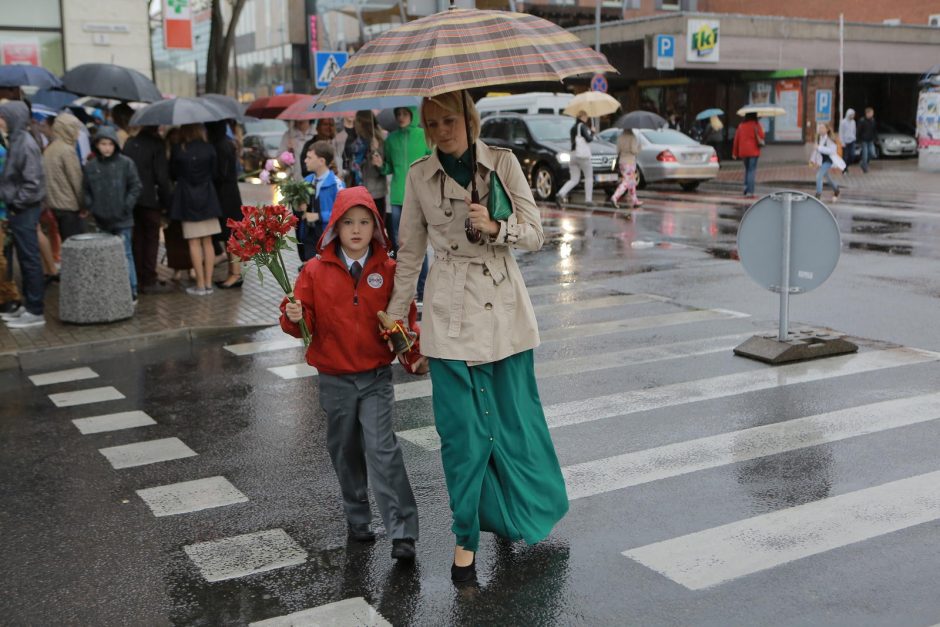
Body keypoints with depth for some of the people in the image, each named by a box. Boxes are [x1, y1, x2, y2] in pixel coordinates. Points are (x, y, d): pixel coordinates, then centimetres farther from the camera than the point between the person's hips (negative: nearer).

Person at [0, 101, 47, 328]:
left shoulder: (25, 144, -16)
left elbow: (33, 182, -21)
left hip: (25, 210, -9)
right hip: (18, 210, 9)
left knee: (30, 260, -3)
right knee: (24, 259, 14)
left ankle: (35, 311, 3)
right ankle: (28, 305, 23)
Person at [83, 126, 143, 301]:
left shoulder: (125, 163, -6)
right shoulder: (91, 166, 3)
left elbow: (135, 187, -3)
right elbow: (86, 190, 10)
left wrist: (126, 206, -10)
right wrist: (91, 207, -2)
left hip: (122, 220, -4)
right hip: (102, 221, 4)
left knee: (125, 254, -1)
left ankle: (131, 290, 6)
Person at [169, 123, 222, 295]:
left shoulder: (178, 150, -8)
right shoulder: (209, 149, -5)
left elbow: (172, 173, 2)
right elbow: (213, 172, 6)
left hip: (187, 199, -2)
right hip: (207, 199, 2)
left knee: (194, 243, 2)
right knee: (207, 242, 9)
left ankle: (200, 284, 2)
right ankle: (208, 283, 10)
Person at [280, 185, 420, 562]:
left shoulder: (388, 270, -2)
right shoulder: (316, 270, -2)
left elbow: (406, 316, 5)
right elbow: (305, 324, -1)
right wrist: (293, 316, -23)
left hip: (377, 377, -2)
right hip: (335, 379, 2)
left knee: (382, 449, -11)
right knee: (346, 452, 14)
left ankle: (402, 532, -7)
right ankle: (357, 519, 33)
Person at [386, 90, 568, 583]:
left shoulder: (502, 162, -1)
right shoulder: (419, 176, 2)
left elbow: (535, 235, -2)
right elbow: (410, 252, 10)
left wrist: (494, 227, -21)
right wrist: (395, 317, 11)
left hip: (503, 306, 0)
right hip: (450, 312, 0)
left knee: (514, 417, 9)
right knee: (461, 427, -1)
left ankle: (528, 512, 36)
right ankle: (467, 537, 14)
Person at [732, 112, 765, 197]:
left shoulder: (741, 125, 8)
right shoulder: (756, 125, -4)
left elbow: (736, 139, 8)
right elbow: (761, 136, -9)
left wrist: (734, 153, 12)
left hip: (743, 151, 4)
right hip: (753, 151, -4)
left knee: (747, 169, 20)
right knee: (752, 171, -4)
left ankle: (746, 187, 9)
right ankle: (750, 192, -11)